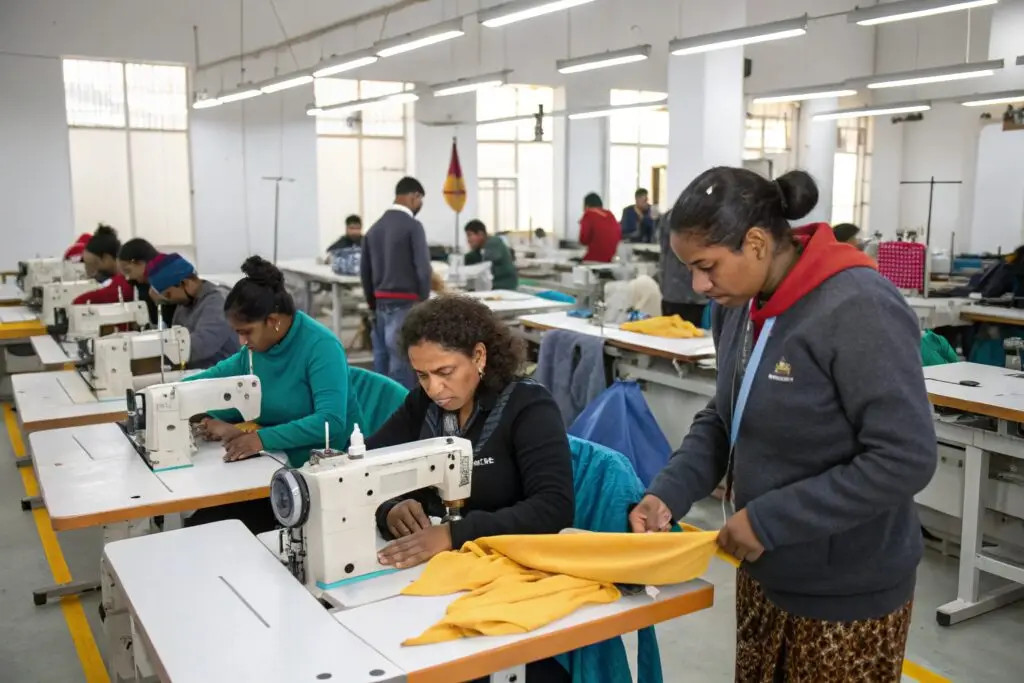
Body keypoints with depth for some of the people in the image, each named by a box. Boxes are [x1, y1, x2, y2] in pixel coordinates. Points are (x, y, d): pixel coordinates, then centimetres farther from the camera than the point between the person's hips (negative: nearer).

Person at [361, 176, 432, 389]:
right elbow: (422, 269, -14)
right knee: (402, 363, -4)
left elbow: (364, 271, 13)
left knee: (382, 362, 11)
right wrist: (423, 302, -3)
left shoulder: (375, 227, 11)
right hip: (405, 304, -7)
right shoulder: (412, 226, -9)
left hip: (382, 303, 7)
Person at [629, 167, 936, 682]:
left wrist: (769, 520, -24)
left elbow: (905, 461, -25)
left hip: (848, 590, -7)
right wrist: (668, 492, -6)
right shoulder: (740, 303, 0)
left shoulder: (858, 311, -24)